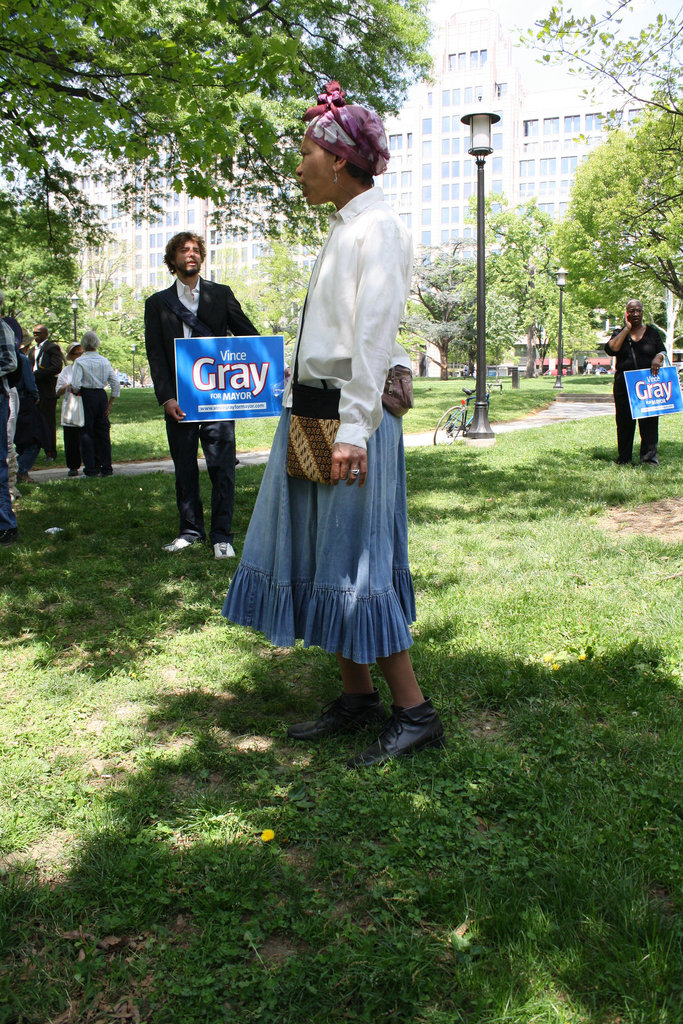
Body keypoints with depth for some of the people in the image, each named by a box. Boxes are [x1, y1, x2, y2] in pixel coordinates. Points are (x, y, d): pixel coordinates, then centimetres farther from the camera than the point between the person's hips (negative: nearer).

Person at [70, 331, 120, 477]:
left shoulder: (80, 361, -8)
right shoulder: (105, 361, 6)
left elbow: (75, 385, -16)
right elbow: (116, 383, 4)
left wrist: (76, 392, 6)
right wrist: (110, 403, 9)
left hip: (86, 396, -4)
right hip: (102, 395, 4)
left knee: (87, 433, 3)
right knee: (103, 432, 10)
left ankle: (92, 468, 3)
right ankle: (106, 467, 11)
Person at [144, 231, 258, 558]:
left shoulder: (221, 294, 10)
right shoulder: (157, 303, 10)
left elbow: (248, 333, 6)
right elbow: (155, 355, 4)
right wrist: (166, 397, -8)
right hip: (179, 400, 2)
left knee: (222, 467, -3)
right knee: (184, 469, 9)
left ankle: (222, 535, 6)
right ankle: (190, 529, 22)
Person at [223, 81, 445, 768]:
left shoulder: (377, 226, -9)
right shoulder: (343, 229, 19)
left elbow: (375, 333, -19)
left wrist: (354, 427, -25)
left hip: (349, 416, -9)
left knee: (355, 563, -6)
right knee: (320, 557, 11)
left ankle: (414, 711, 6)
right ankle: (357, 697, 22)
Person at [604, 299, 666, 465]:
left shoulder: (652, 332, 12)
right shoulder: (619, 333, 9)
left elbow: (662, 350, 8)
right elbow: (611, 349, -9)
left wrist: (658, 358, -15)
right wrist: (627, 329, -7)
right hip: (624, 387, 0)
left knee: (649, 422, -4)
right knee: (624, 422, 4)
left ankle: (650, 458, 1)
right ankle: (623, 459, 13)